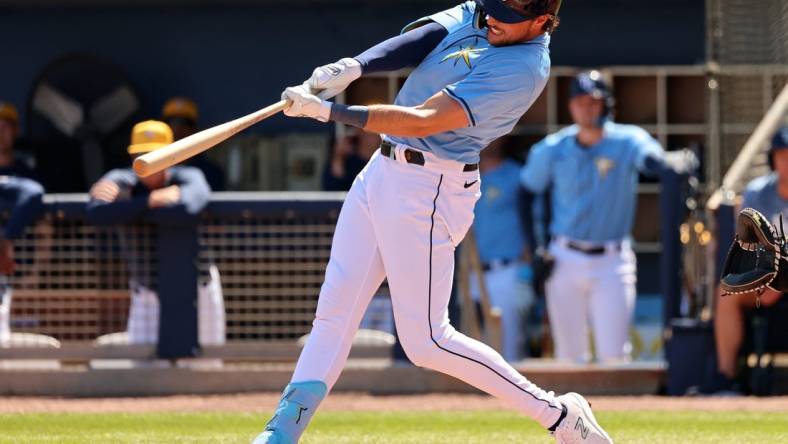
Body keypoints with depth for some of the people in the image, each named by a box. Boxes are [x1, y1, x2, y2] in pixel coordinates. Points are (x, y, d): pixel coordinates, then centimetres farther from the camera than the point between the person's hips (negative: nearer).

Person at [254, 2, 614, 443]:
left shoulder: (523, 69, -21)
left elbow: (424, 121, -25)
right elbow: (415, 41, -7)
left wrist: (330, 111, -26)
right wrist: (352, 67, -26)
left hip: (430, 188, -8)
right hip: (382, 172, 9)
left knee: (426, 341, -6)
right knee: (333, 312, 7)